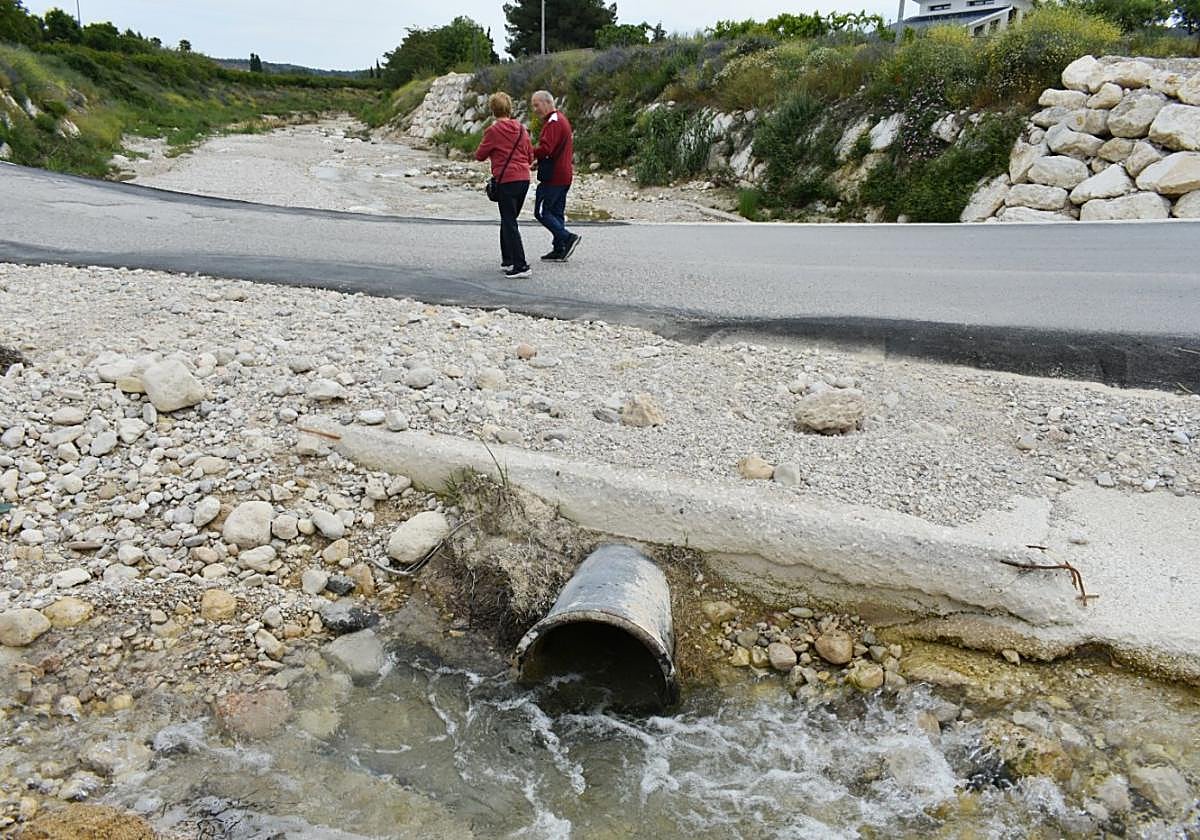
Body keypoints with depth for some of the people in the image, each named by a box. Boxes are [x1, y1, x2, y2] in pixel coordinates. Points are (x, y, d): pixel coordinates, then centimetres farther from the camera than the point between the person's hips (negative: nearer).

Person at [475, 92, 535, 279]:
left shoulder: (493, 131, -8)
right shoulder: (521, 129, 9)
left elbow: (480, 155, 1)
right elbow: (530, 157, 14)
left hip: (506, 181, -6)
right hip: (524, 179, 7)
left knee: (509, 223, -5)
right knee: (508, 220, 20)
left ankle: (521, 266, -11)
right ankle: (508, 260, 27)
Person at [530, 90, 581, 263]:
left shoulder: (553, 122, -13)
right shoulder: (562, 119, 20)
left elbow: (545, 149, -25)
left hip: (553, 177, -10)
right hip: (564, 175, 10)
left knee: (541, 212, -7)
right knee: (557, 213, 11)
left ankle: (568, 238, -12)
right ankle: (560, 250, 12)